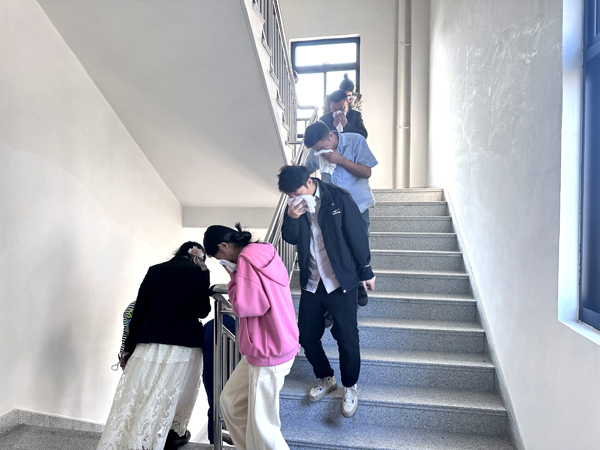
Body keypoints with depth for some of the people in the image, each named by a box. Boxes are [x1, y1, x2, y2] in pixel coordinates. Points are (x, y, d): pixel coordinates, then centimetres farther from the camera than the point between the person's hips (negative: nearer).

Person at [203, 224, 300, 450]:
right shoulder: (263, 253, 8)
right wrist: (237, 276, 3)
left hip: (268, 354, -10)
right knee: (230, 401, 19)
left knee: (261, 425, 5)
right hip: (265, 348, 10)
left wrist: (234, 276, -10)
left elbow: (242, 306, -24)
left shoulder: (247, 260, -20)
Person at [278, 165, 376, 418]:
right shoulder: (297, 205, 2)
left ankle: (350, 387, 29)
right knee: (307, 336, 12)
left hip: (340, 282, -5)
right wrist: (291, 217, -18)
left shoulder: (338, 199, -13)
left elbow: (357, 235, -8)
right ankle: (325, 379, 38)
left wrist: (365, 271, -4)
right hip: (311, 283, 5)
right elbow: (290, 239, 2)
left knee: (347, 338, 3)